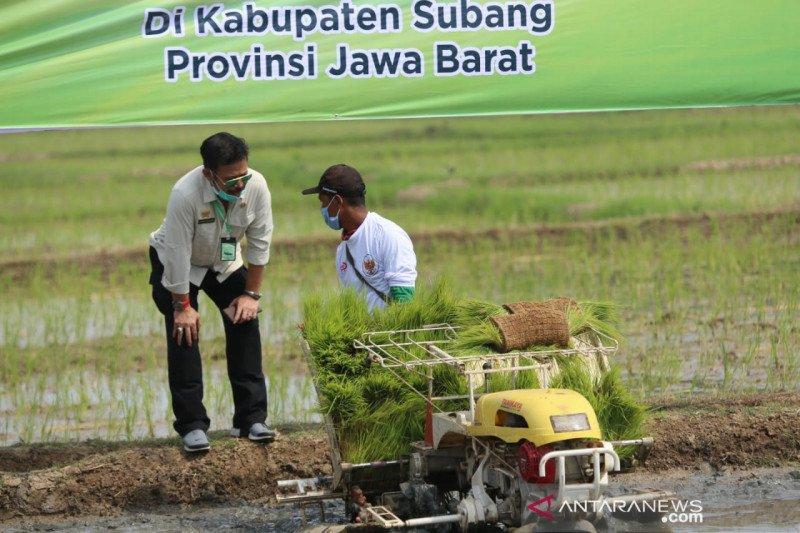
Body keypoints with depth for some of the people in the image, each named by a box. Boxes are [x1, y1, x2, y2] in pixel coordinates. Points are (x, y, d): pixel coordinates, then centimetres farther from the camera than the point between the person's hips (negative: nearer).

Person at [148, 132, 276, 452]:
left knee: (245, 322, -7)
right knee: (184, 331, -16)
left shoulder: (256, 187, -26)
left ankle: (251, 419, -3)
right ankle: (192, 425, -12)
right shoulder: (185, 194, -39)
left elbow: (259, 243, -13)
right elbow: (177, 254, -30)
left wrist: (251, 293, -9)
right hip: (178, 265, -4)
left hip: (225, 262, 4)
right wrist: (182, 305, -22)